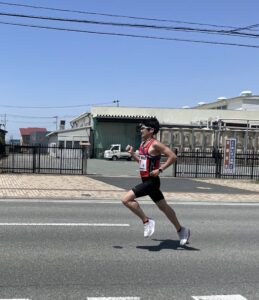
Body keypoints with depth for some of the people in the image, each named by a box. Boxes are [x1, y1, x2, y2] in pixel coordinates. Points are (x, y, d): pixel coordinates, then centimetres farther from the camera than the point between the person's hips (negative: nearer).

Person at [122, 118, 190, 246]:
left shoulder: (155, 144, -16)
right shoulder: (143, 144, 11)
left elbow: (173, 156, -20)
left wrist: (160, 169, -22)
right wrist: (132, 153, 9)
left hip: (151, 181, -10)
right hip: (146, 181, 10)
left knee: (126, 199, -15)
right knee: (163, 207, 18)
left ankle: (147, 221, -3)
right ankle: (181, 230, 31)